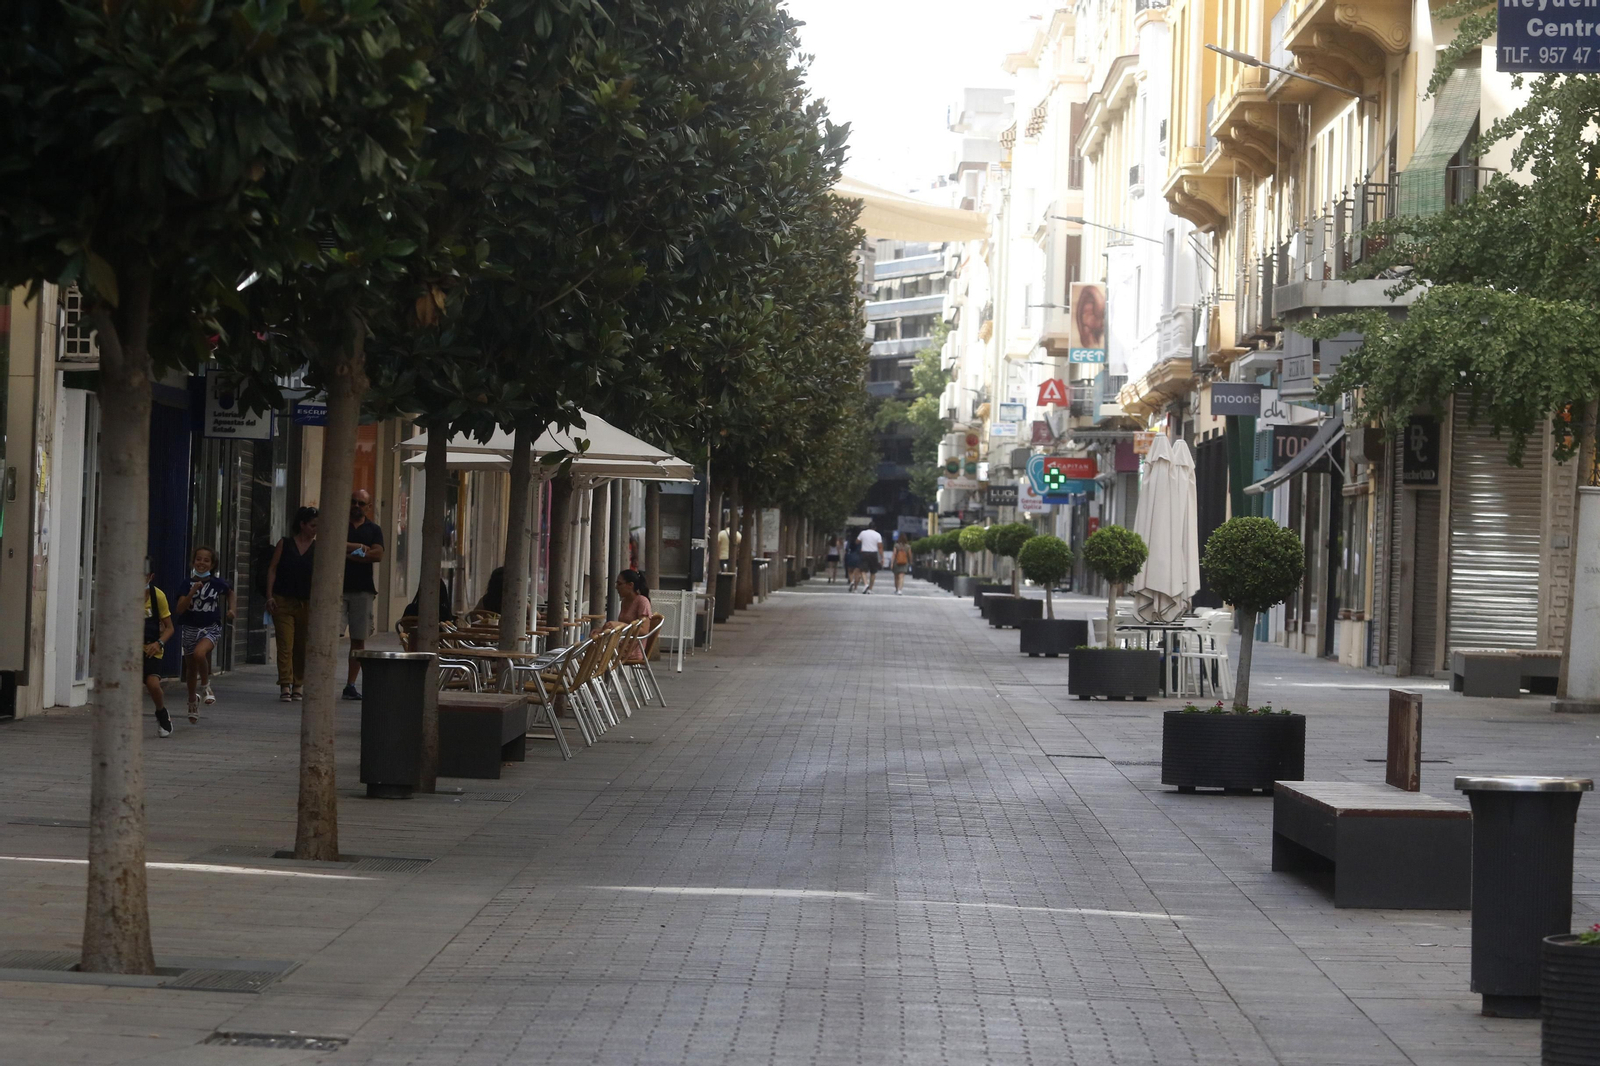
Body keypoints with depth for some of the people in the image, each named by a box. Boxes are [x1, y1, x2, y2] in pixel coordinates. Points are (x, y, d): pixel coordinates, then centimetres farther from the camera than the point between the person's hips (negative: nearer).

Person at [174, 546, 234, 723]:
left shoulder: (217, 583, -4)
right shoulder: (187, 584, -5)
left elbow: (230, 591, 20)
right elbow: (180, 610, -13)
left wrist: (230, 609, 8)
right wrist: (192, 592, -23)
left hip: (211, 628, -2)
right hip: (191, 628, 2)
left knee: (199, 653, -32)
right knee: (191, 668, 12)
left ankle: (205, 686, -8)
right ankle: (193, 703, 33)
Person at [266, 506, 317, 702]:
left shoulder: (318, 548, 4)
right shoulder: (285, 544, 2)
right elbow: (272, 569, 3)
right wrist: (270, 596, -5)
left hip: (306, 603, 2)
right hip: (283, 601, -2)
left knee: (301, 646, 7)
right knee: (285, 644, -7)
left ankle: (297, 685, 19)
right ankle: (285, 685, -11)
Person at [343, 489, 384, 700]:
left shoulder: (374, 530, 13)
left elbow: (378, 555, -3)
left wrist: (349, 554, -7)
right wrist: (359, 547, -8)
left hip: (363, 590, 2)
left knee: (359, 639, 3)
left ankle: (351, 684, 9)